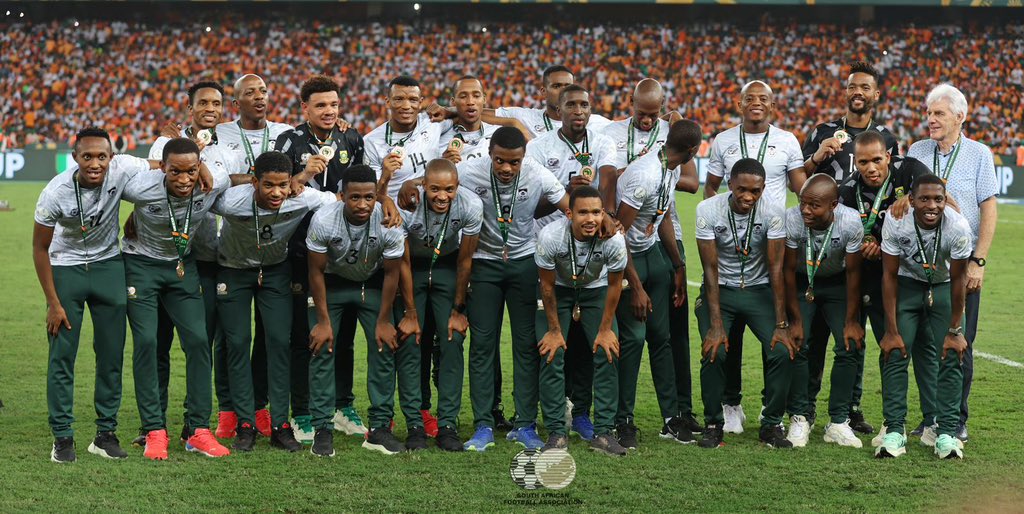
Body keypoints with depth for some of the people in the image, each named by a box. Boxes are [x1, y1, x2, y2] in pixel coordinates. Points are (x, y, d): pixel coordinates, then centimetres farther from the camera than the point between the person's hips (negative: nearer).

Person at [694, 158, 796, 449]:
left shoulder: (772, 212, -16)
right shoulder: (708, 210, -17)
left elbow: (775, 268, -14)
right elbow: (711, 269, -15)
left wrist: (781, 325, -17)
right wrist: (716, 325, -21)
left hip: (759, 290, 1)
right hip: (720, 290, -1)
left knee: (782, 352, -18)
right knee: (714, 352, -22)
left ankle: (772, 425, -1)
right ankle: (713, 424, -2)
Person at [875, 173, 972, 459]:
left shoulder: (958, 228, -28)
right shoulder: (896, 224, -27)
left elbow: (958, 280, -14)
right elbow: (890, 276, -15)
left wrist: (955, 331, -9)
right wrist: (892, 331, -14)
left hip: (943, 288, 0)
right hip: (907, 284, 0)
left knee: (951, 357, -11)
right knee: (895, 354, -12)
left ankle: (947, 433, -4)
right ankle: (894, 430, -7)